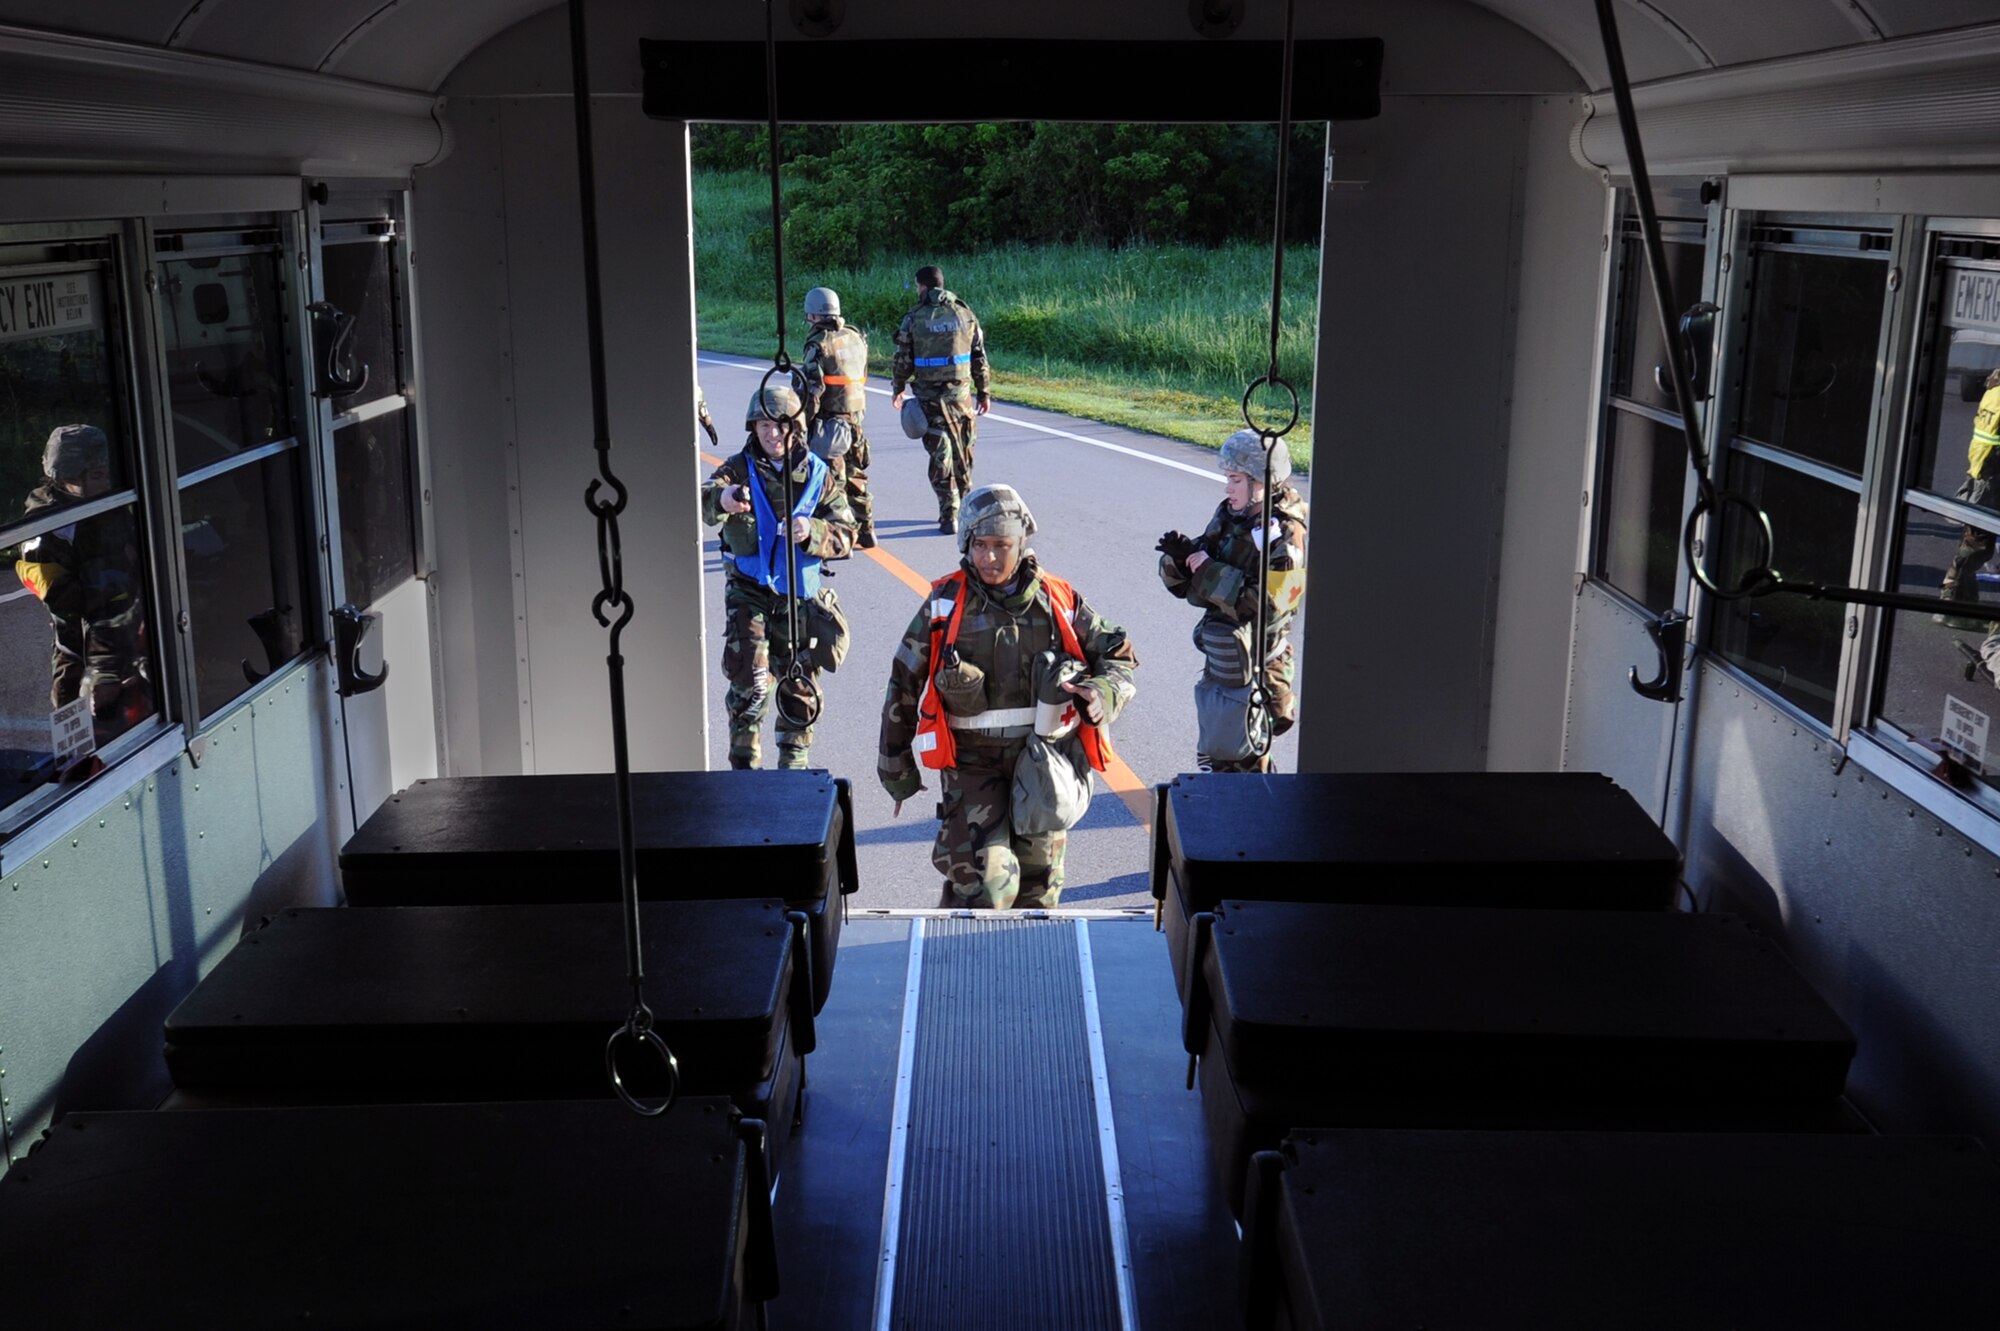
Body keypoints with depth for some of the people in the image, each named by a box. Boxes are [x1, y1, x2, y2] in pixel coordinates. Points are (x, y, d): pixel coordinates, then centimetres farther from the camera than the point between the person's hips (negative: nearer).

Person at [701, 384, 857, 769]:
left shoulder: (817, 475, 1)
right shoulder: (739, 468, -4)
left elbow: (845, 535, -3)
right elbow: (702, 503, -24)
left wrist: (811, 532, -24)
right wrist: (720, 499, -48)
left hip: (798, 592, 2)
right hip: (748, 589, -2)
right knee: (751, 681, -14)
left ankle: (794, 762, 28)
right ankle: (744, 763, 3)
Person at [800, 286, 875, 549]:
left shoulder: (819, 343, -13)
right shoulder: (856, 337, 8)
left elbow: (812, 390, -16)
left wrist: (802, 424, -10)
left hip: (829, 422, -7)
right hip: (856, 418, 7)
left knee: (832, 480, -3)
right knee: (856, 476, 17)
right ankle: (865, 531, 24)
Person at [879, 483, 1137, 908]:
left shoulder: (1058, 601, 0)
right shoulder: (944, 605, -4)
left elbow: (1119, 657, 8)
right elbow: (904, 685, 5)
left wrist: (1102, 694, -16)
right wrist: (896, 766, 10)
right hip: (973, 763, -2)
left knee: (1039, 885, 13)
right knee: (985, 880, -16)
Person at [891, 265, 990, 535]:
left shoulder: (914, 318, -6)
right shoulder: (965, 314, 2)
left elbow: (903, 360, -2)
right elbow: (979, 358, 4)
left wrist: (897, 388, 15)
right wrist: (984, 391, 12)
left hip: (930, 399, -2)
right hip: (961, 395, 3)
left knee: (940, 457, 2)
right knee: (963, 455, 16)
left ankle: (949, 516, -1)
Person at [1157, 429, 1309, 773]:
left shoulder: (1286, 535, -18)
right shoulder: (1229, 517, 4)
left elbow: (1264, 606, -29)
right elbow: (1184, 585, 9)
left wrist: (1209, 571, -23)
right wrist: (1180, 556, -12)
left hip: (1253, 670, -8)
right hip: (1220, 661, 8)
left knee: (1240, 763, 3)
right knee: (1214, 756, 20)